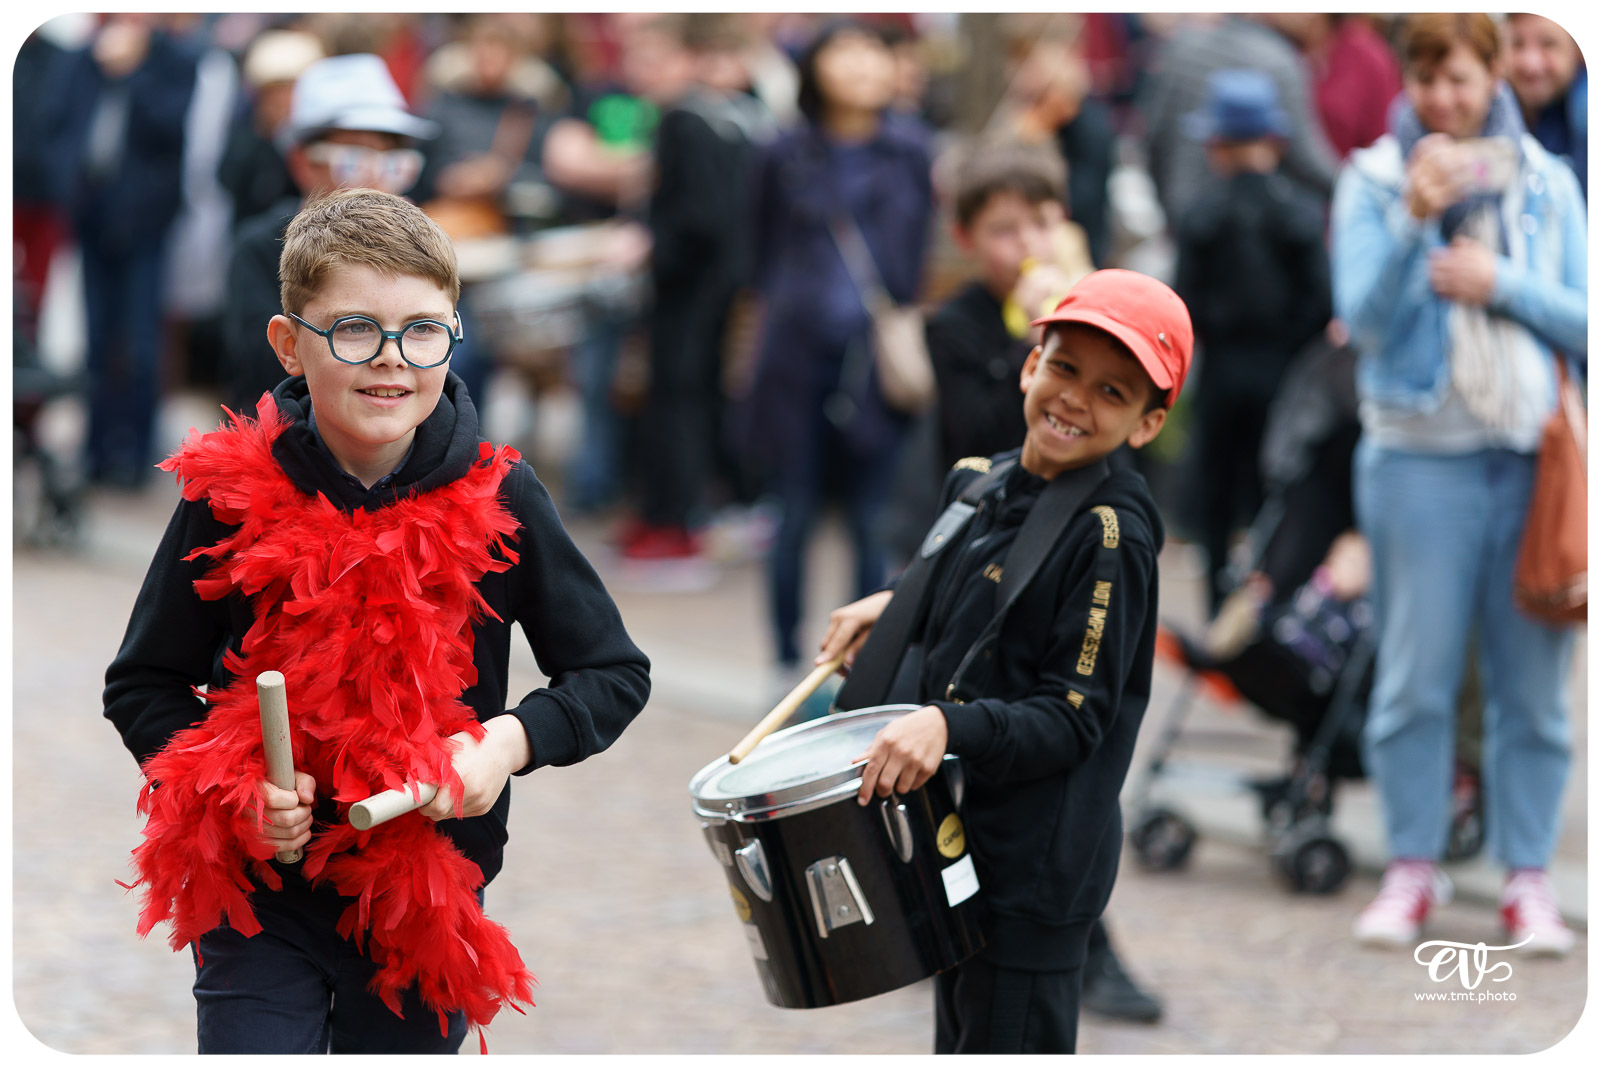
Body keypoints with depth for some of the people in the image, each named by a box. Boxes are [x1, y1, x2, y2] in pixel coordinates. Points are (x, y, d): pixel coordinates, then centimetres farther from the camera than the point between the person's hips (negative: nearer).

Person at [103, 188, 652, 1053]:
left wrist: (513, 741, -17)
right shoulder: (230, 501, -10)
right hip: (260, 893, -1)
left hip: (431, 908, 1)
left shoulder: (499, 502, -9)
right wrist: (232, 784, -18)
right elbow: (141, 687, 0)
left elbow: (615, 674, 1)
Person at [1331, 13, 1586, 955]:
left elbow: (1582, 322, 5)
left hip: (1533, 460, 1)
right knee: (1417, 674, 0)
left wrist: (1503, 284, -9)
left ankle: (1529, 877, 9)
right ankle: (1414, 868, 11)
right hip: (1419, 455, -1)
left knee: (1532, 680, 2)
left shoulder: (1547, 184, 10)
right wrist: (1415, 222, -19)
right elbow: (1365, 317, -6)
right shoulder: (1374, 182, 4)